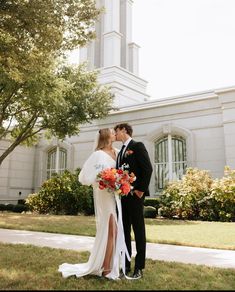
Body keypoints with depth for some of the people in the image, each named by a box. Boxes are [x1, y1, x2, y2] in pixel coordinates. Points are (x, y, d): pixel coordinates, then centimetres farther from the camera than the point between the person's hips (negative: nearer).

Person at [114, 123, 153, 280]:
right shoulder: (121, 152, 20)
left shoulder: (137, 146, -4)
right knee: (124, 231, 11)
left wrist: (141, 189, -16)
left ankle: (139, 268, 9)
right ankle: (125, 265, 20)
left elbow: (148, 168, -13)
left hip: (135, 195, -8)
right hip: (122, 196, 8)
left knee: (139, 231, 1)